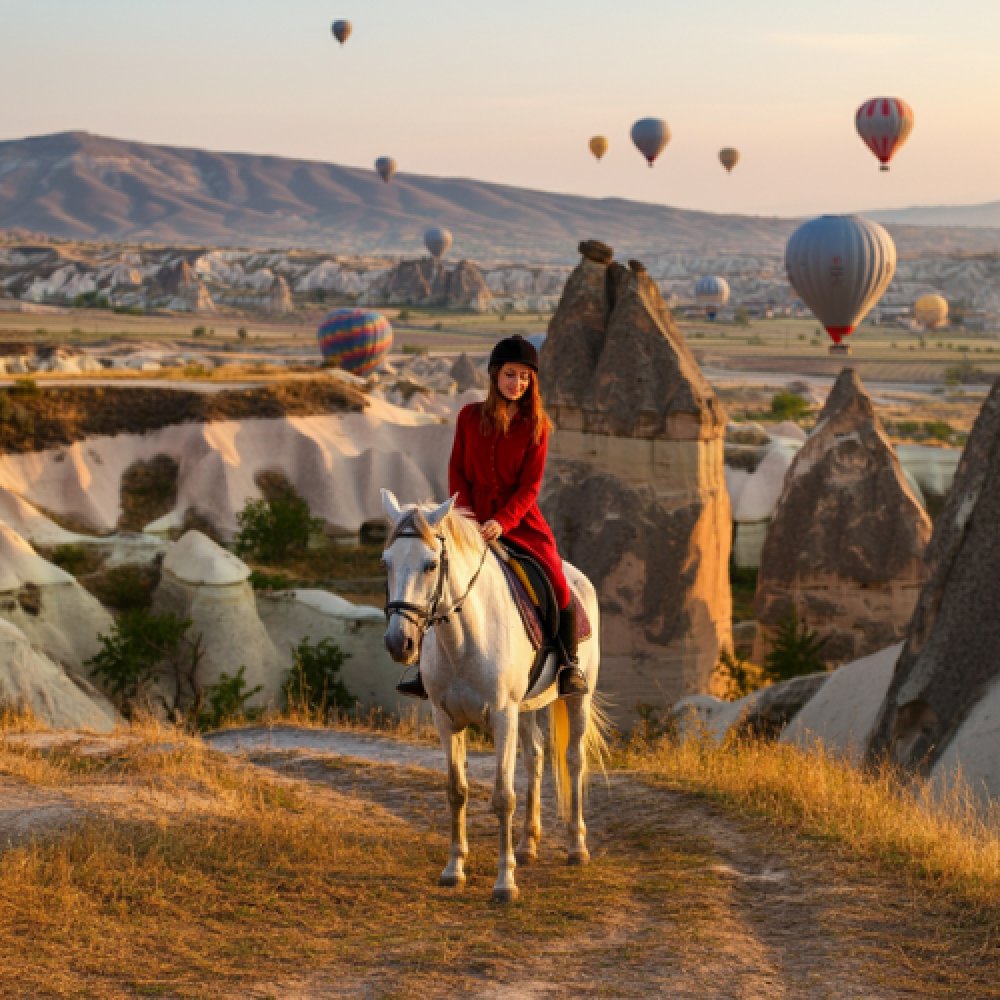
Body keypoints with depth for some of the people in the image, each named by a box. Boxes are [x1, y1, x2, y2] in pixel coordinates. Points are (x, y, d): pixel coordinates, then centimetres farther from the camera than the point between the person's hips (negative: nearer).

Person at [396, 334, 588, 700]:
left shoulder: (536, 425, -3)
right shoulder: (469, 416, 3)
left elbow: (530, 485, -8)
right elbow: (456, 472, 4)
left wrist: (501, 522, -23)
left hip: (520, 519, -2)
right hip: (473, 519, 2)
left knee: (557, 582, -18)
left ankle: (570, 664, 1)